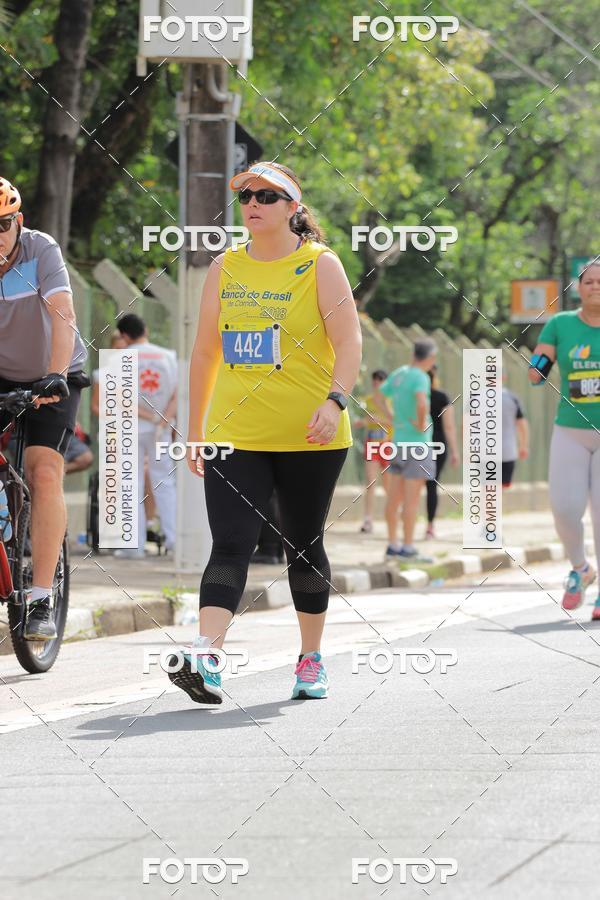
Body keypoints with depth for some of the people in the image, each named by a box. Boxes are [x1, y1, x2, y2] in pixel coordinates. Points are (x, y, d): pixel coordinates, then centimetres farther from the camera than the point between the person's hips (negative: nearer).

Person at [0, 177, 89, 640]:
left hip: (52, 379, -3)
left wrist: (56, 376, -47)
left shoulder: (41, 250, -22)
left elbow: (63, 315, -33)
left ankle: (42, 601, -19)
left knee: (44, 473, -20)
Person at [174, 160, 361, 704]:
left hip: (309, 436, -2)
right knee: (230, 545, -11)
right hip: (235, 434, 2)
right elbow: (205, 352, 16)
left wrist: (335, 400, -25)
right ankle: (205, 659, -24)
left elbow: (348, 342, -9)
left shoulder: (320, 265, -1)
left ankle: (311, 660, 23)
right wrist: (194, 430, 15)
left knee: (304, 546, 9)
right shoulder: (225, 268, 11)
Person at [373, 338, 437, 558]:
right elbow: (421, 402, -34)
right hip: (418, 441, -8)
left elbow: (379, 398, 22)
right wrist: (422, 423, -18)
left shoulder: (398, 373, 9)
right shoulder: (420, 377, -16)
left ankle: (392, 544, 16)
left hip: (399, 439, 8)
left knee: (395, 496, 11)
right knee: (411, 498, -4)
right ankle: (408, 546, -2)